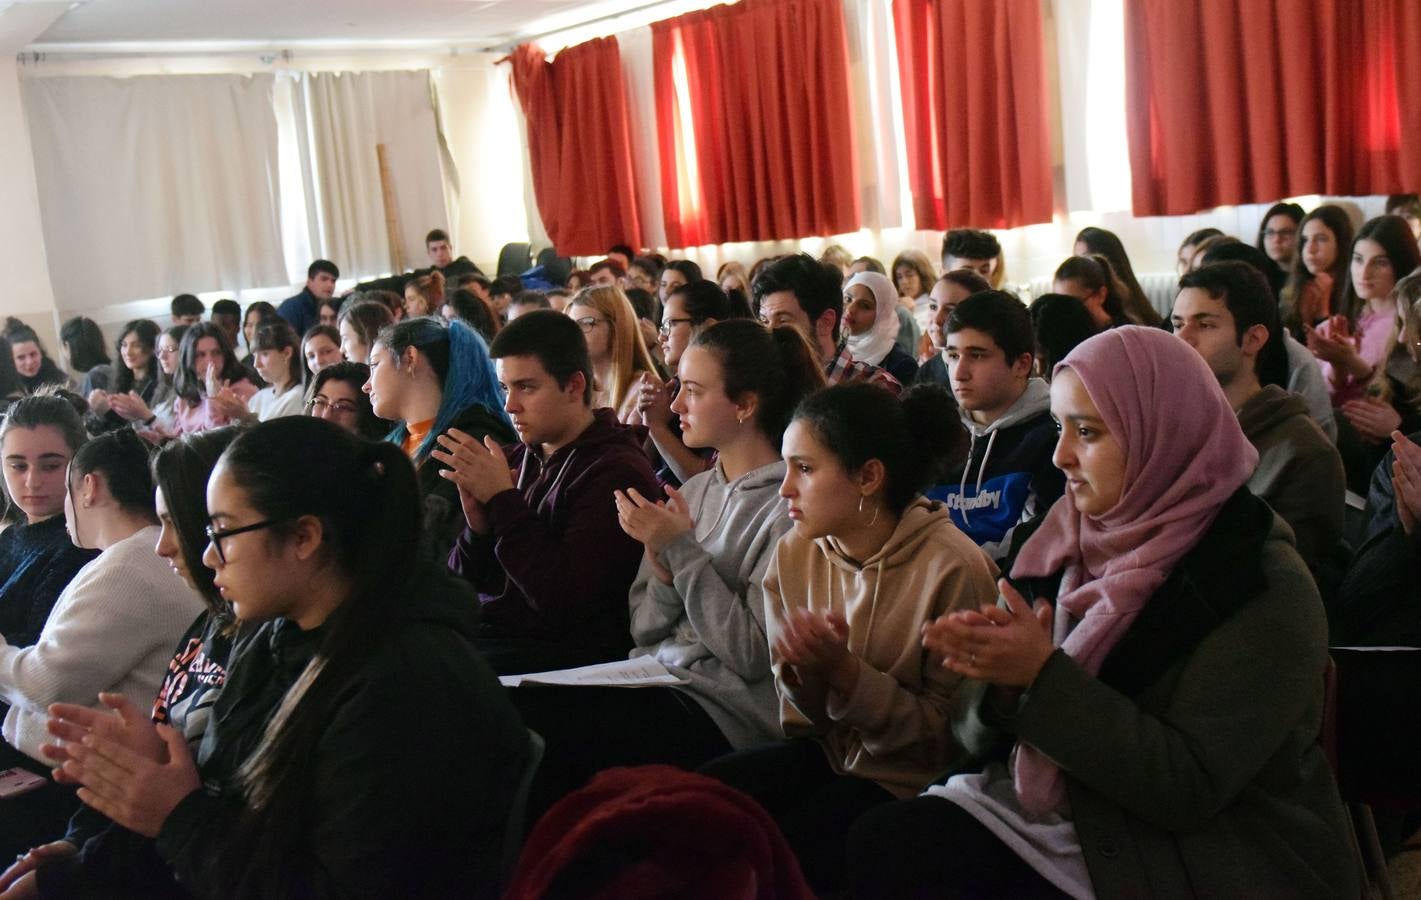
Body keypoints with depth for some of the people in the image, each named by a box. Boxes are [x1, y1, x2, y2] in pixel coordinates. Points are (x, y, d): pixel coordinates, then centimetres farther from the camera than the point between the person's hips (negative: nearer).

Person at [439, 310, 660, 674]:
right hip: (485, 634, 7)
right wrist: (478, 524, -9)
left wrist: (502, 499, -17)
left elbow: (563, 600, -20)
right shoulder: (517, 459, 9)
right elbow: (464, 583, 12)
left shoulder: (619, 473, -13)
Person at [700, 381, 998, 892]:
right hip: (824, 750, 5)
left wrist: (846, 673, -25)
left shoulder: (951, 567, -19)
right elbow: (806, 711, 6)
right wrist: (804, 676, -18)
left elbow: (948, 734, -13)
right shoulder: (794, 554, -2)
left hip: (908, 781, -5)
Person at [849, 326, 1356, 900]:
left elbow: (1192, 786, -20)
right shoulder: (1066, 542, 3)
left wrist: (1042, 677, -25)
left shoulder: (1261, 586, -14)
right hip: (1035, 810, 6)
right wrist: (997, 677, -16)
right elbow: (983, 737, 7)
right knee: (876, 850, -17)